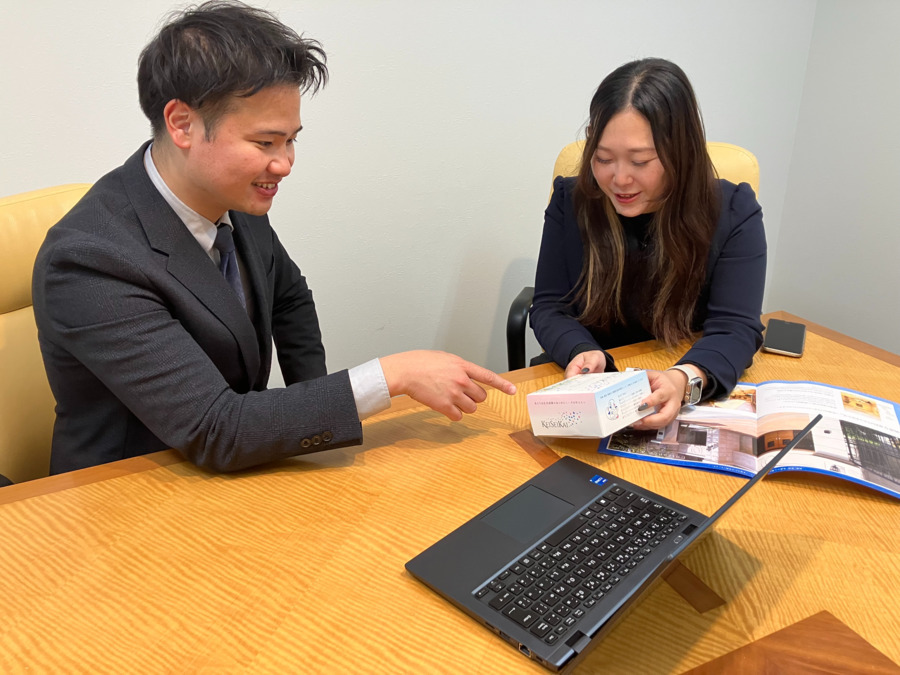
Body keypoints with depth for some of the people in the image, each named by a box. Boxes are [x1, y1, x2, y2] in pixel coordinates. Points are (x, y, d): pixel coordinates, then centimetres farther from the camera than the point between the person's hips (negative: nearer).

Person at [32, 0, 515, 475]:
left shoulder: (235, 200, -5)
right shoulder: (91, 258, -25)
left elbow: (288, 297, 14)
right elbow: (215, 432, -28)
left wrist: (312, 411, 4)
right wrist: (394, 375, -27)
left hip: (230, 468, 6)